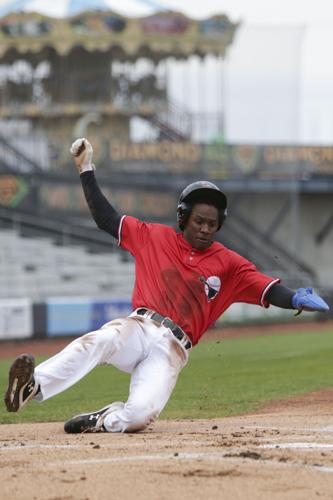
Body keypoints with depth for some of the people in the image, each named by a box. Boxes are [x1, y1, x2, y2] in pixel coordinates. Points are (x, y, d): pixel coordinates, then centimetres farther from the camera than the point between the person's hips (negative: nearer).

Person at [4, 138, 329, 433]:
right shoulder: (155, 238, 15)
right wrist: (86, 171, 12)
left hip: (172, 348, 0)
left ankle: (102, 420, -2)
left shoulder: (228, 264, 12)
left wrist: (295, 300, -22)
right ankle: (33, 387, -48)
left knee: (140, 414, -29)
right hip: (137, 327, 0)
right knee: (96, 342, -38)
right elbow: (106, 219, 16)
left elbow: (268, 289, 0)